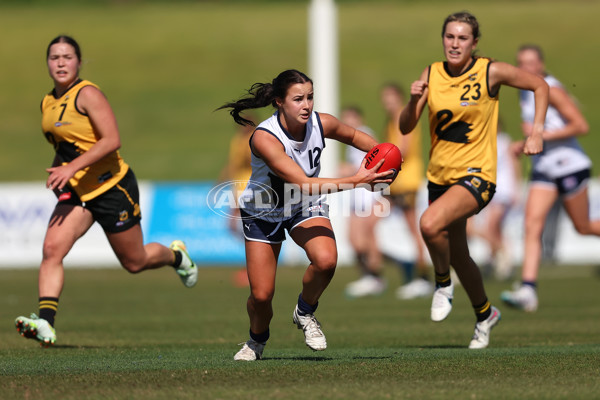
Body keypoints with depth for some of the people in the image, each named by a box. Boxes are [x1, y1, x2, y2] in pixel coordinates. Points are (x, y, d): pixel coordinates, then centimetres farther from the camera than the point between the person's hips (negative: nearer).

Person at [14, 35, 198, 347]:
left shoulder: (87, 94, -15)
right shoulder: (47, 104, 8)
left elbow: (112, 140, -24)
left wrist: (72, 167, -31)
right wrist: (58, 174, 7)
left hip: (111, 187, -6)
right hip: (75, 193, 6)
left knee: (134, 262, 8)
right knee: (52, 248, -18)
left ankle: (175, 256, 41)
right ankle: (45, 323, -25)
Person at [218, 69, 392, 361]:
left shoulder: (321, 123, -20)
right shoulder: (264, 138, -35)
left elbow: (354, 136, 5)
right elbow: (303, 183, -42)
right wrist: (355, 181, -48)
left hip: (306, 207, 3)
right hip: (263, 212, -3)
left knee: (326, 260, -28)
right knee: (261, 295, -5)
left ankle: (305, 313, 2)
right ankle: (257, 340, 31)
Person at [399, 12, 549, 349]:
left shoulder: (491, 72, -9)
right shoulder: (432, 75, 1)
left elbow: (539, 85, 3)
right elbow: (406, 128, 0)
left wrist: (537, 131, -6)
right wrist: (414, 102, -20)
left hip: (476, 174, -5)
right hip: (440, 175, 5)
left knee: (431, 224, -31)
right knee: (457, 256, 17)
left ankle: (443, 283, -3)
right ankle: (485, 313, 42)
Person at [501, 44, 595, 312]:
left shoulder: (552, 90, -14)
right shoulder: (525, 92, 11)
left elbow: (581, 126, -18)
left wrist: (544, 134, -21)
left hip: (570, 166, -7)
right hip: (543, 169, 7)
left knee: (583, 227, 4)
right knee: (532, 225, -10)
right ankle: (528, 290, -18)